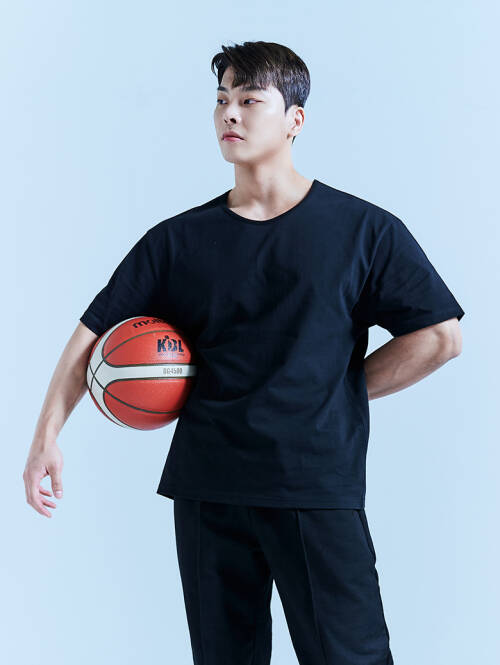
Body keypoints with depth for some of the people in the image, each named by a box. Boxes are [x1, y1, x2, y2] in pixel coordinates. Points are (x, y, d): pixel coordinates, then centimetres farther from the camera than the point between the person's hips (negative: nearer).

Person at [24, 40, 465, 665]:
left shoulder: (364, 230, 1)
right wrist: (47, 435, -3)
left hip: (317, 488, -2)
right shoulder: (180, 238, 8)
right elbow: (95, 333, 7)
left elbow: (440, 337, 1)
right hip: (206, 488, 3)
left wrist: (340, 391, 0)